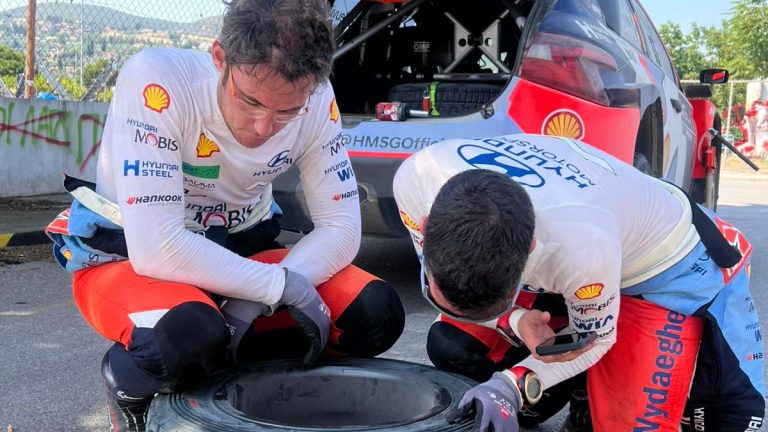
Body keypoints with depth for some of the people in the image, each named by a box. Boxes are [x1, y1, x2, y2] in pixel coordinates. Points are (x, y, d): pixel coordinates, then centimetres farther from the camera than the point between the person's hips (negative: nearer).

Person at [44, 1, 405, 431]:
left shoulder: (317, 102, -16)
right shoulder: (157, 79, -29)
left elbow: (340, 226, -11)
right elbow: (156, 250, -33)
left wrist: (255, 298, -25)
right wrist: (283, 287, -29)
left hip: (239, 250, 5)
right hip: (124, 255, -4)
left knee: (377, 314, -14)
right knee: (188, 334, -38)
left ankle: (218, 370, 3)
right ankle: (129, 386, -2)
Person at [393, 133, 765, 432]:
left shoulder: (582, 246, -44)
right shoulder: (416, 178, -33)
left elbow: (593, 339, -20)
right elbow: (439, 280, -13)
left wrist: (511, 386, -31)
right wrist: (515, 320, -29)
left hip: (661, 267, -5)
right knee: (451, 349, -6)